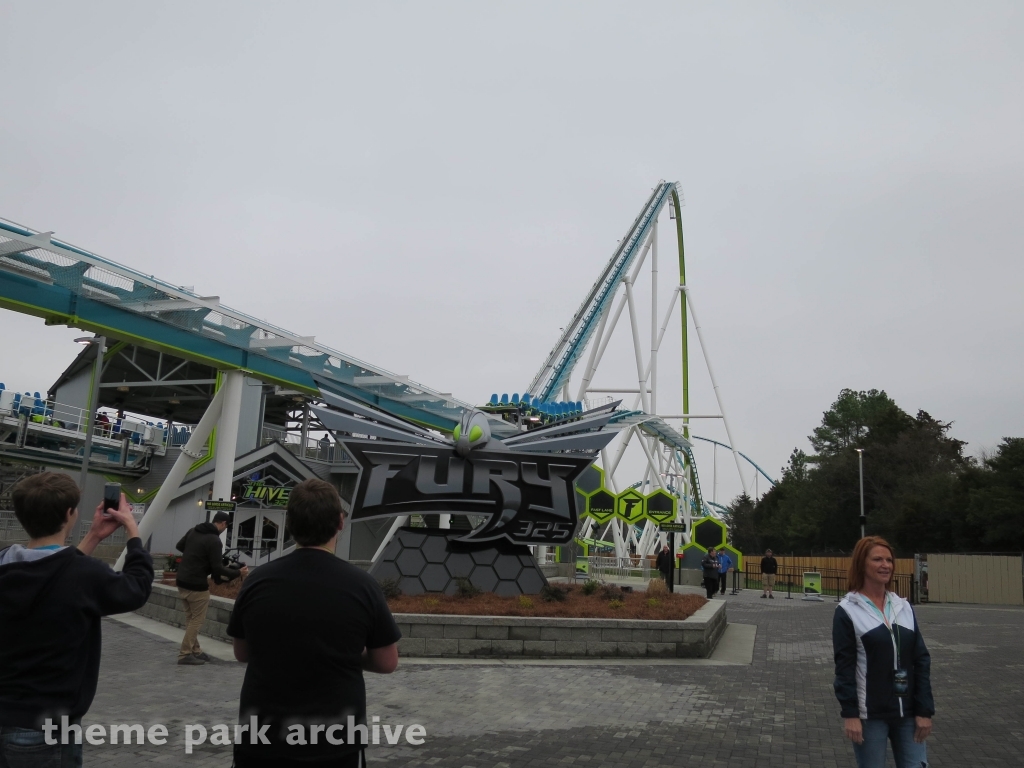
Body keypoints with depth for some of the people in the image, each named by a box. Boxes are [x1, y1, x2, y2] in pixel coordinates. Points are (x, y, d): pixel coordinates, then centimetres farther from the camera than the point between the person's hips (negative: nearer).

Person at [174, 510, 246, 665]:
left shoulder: (193, 531, 7)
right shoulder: (214, 540, -17)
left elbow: (179, 546, 22)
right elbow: (217, 568, -18)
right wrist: (238, 572, -8)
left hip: (182, 581, 9)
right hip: (197, 585, -9)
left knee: (190, 618, 16)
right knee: (197, 620, 3)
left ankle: (195, 651, 22)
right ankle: (185, 654, 4)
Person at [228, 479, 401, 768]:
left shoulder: (257, 581, -9)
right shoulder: (362, 585, -14)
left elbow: (242, 653, 7)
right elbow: (387, 662, -3)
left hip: (261, 741, 1)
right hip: (335, 744, -1)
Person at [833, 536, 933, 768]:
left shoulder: (903, 607, 6)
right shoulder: (848, 610, -7)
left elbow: (921, 661, 7)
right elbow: (844, 666, -9)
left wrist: (924, 710, 2)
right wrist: (850, 714, -13)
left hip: (907, 712, 4)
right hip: (869, 714, -4)